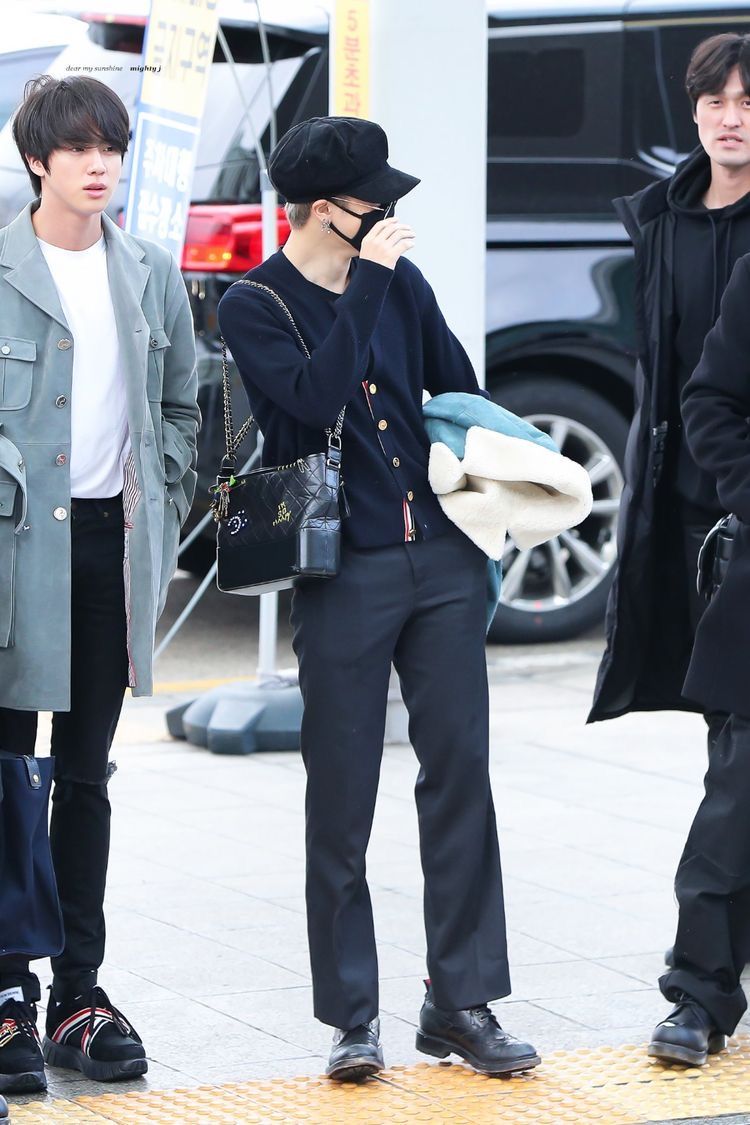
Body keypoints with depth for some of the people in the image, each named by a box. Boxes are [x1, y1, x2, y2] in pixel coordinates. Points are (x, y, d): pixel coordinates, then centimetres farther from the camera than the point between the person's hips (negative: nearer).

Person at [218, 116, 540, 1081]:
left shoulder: (398, 280, 10)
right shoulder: (254, 307, -4)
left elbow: (460, 389, 22)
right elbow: (315, 396, -20)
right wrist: (366, 283, -17)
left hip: (444, 563, 4)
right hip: (342, 576, -4)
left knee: (460, 775, 3)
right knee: (340, 801, 0)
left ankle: (461, 1001, 10)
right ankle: (351, 1016, 10)